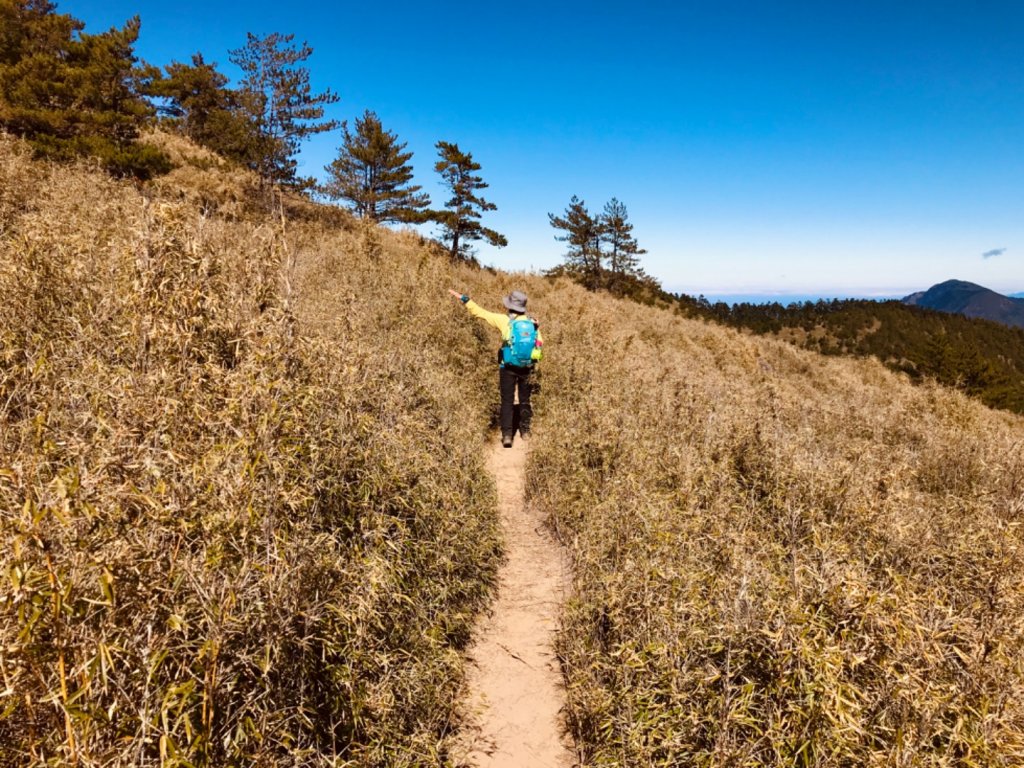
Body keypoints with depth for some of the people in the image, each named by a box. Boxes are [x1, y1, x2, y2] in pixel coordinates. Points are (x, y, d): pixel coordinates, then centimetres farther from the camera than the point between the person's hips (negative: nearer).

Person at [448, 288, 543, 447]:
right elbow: (539, 343, 5)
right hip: (527, 367, 3)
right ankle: (525, 431, 25)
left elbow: (480, 312, -7)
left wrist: (463, 298, -1)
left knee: (507, 401, 4)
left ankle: (507, 435, -1)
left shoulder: (504, 320, -10)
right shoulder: (533, 323, -1)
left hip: (508, 367, -3)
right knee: (525, 400, 17)